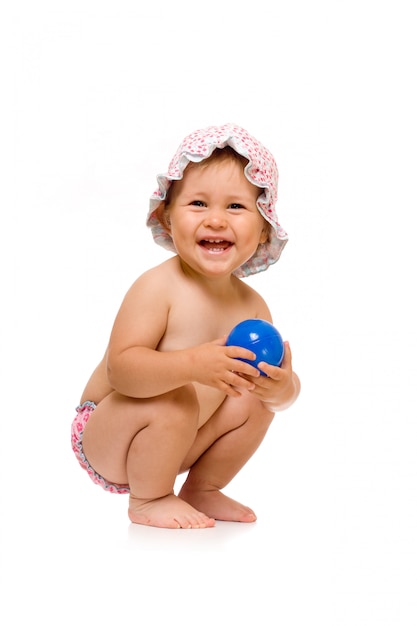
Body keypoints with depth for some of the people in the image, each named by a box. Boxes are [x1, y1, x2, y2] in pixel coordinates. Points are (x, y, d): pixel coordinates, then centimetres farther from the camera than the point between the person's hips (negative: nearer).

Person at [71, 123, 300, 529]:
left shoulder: (251, 306, -6)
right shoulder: (158, 287, -26)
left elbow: (283, 388, -2)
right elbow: (120, 367, -34)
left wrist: (282, 387, -27)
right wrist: (192, 365, -48)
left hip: (173, 445, 7)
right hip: (103, 436, -7)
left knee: (254, 401, 0)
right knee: (174, 400, -31)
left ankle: (202, 489, 18)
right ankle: (148, 500, -5)